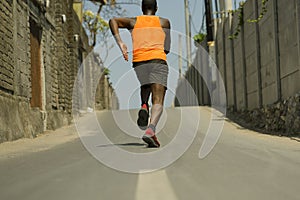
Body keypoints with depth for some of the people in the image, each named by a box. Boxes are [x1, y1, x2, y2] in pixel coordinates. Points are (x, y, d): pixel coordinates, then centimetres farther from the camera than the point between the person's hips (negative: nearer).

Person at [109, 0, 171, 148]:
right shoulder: (164, 22, 19)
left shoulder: (134, 22, 21)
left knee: (144, 98, 23)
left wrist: (120, 43, -4)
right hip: (158, 60, -2)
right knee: (158, 102, -12)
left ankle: (143, 108, -10)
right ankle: (151, 129, -36)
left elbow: (113, 21, 4)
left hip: (138, 62, 2)